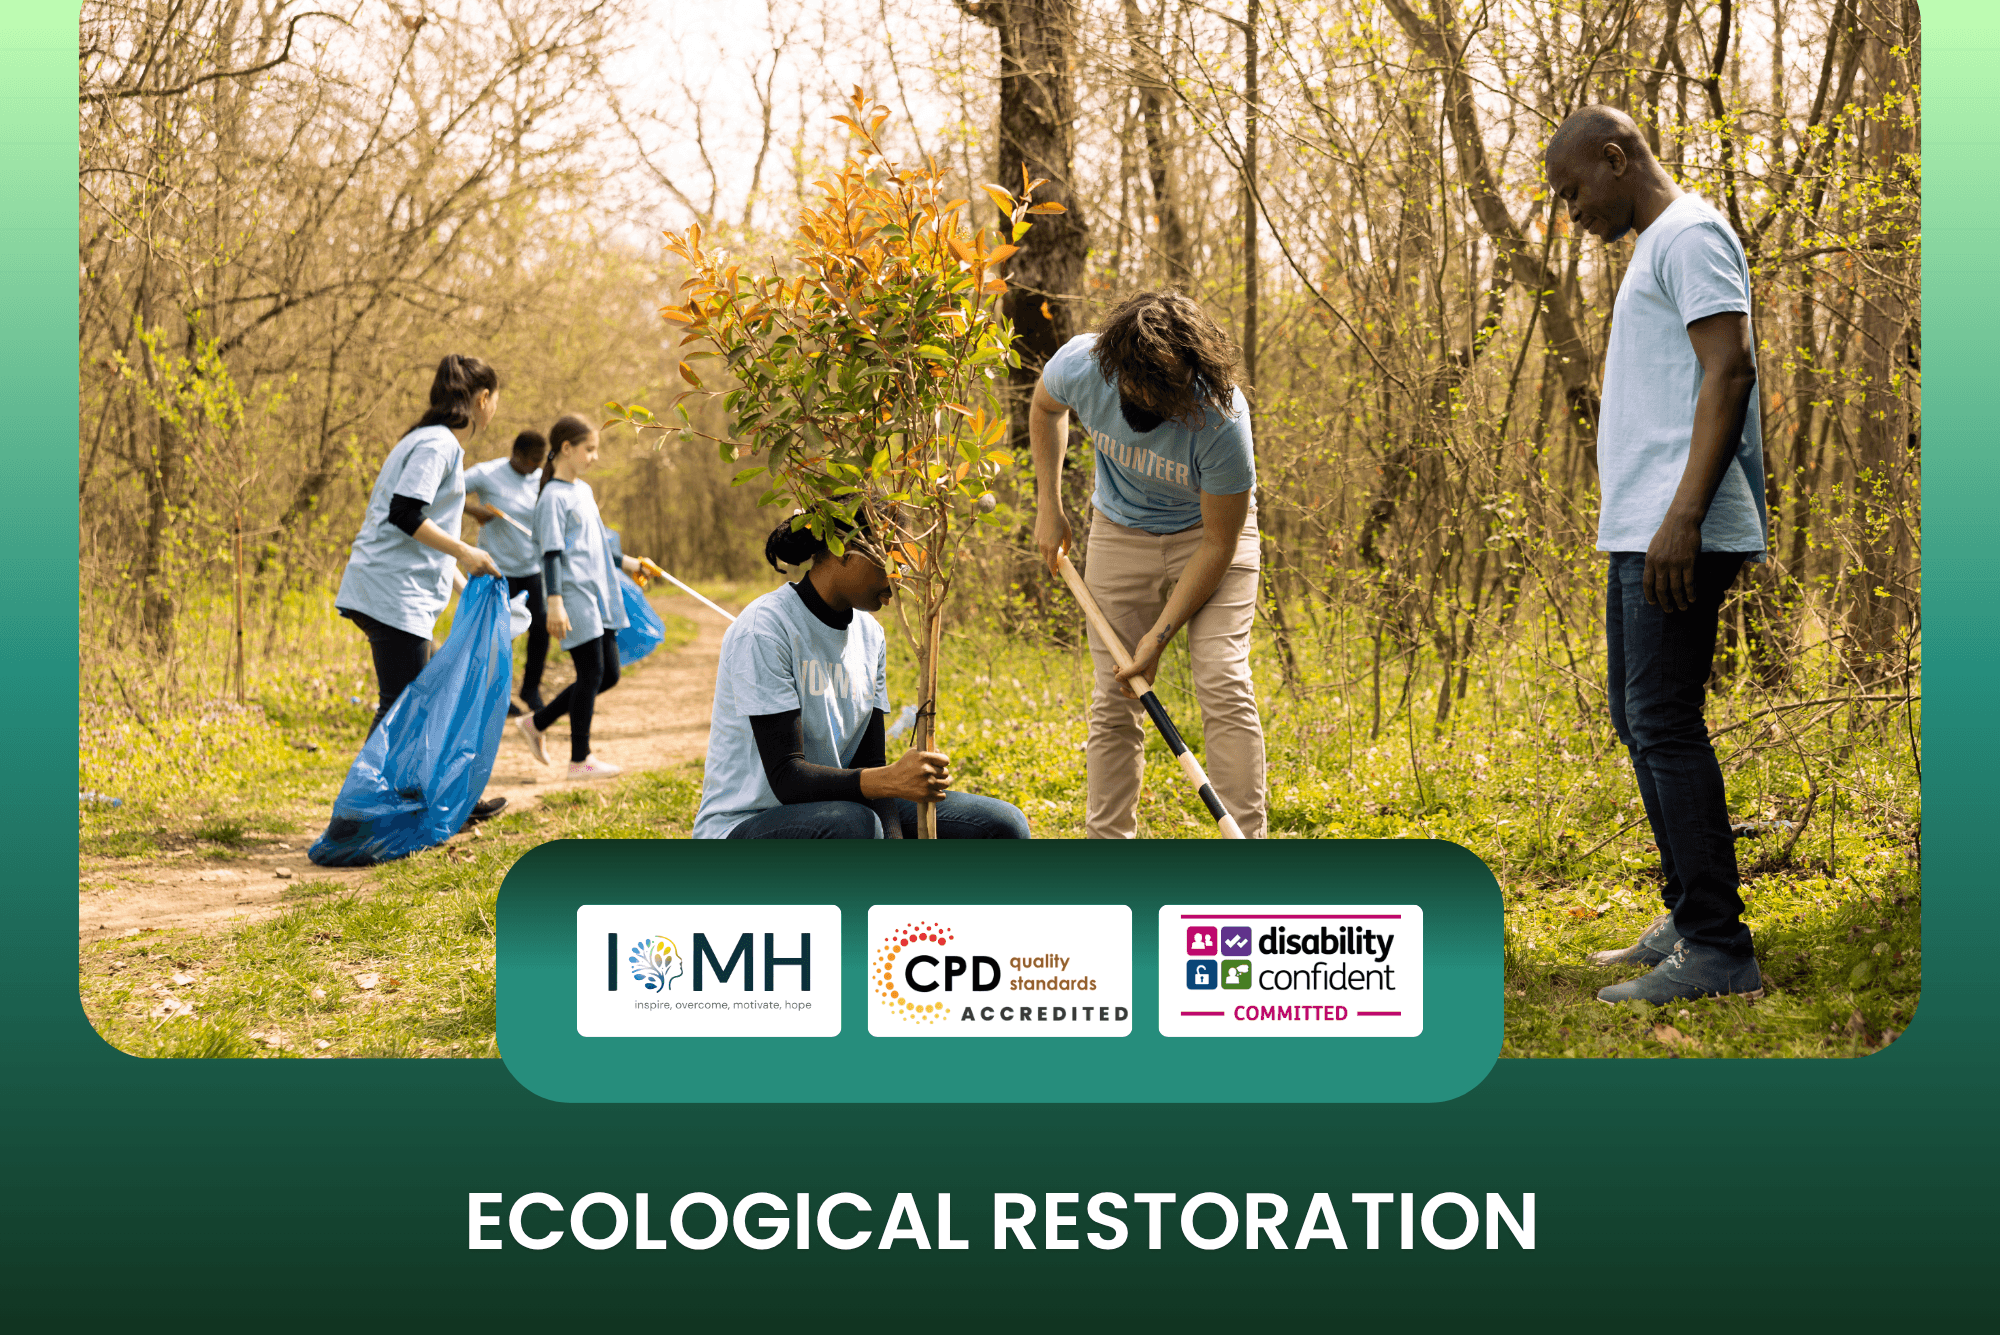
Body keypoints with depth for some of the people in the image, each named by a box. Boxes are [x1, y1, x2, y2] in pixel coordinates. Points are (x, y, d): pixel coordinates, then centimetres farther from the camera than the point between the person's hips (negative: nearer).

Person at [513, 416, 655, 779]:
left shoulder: (584, 490, 17)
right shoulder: (554, 496, -10)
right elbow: (552, 554, -16)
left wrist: (625, 562, 33)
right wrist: (555, 602, -22)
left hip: (599, 596, 9)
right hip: (575, 597, -9)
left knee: (608, 674, 10)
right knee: (591, 673, -6)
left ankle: (537, 722, 21)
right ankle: (580, 760, 3)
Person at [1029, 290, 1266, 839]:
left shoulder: (1222, 419, -35)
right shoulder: (1080, 363, -25)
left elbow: (1219, 544, -24)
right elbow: (1045, 407, 3)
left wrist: (1160, 635, -24)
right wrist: (1048, 505, -1)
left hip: (1208, 531, -3)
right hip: (1120, 531, 3)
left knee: (1223, 684, -18)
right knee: (1113, 702, -1)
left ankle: (1245, 839, -15)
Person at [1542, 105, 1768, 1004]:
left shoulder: (1690, 236, -8)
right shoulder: (1653, 248, 23)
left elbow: (1731, 370, -18)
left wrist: (1683, 515, -25)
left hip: (1678, 534, -11)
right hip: (1639, 531, 11)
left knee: (1665, 726, -12)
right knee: (1642, 726, 13)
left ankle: (1718, 952, -9)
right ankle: (1688, 921, 20)